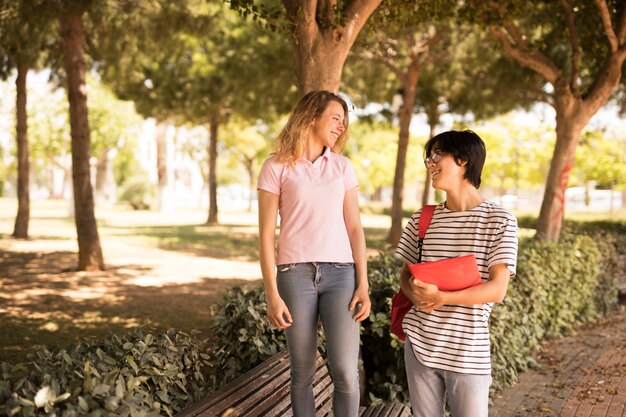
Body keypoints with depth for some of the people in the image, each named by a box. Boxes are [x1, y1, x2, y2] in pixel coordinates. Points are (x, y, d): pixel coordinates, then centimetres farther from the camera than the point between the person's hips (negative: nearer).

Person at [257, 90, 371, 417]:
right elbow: (266, 235, -1)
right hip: (295, 274, -2)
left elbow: (355, 228, 10)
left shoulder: (342, 167, 11)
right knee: (302, 372, 5)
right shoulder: (277, 167, 1)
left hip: (340, 273, 2)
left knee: (346, 373, -7)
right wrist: (272, 294, -7)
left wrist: (363, 284, 1)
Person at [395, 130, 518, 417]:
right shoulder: (421, 220, 8)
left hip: (469, 353, -3)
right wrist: (415, 294, -10)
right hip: (420, 345, 4)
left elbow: (497, 289, -11)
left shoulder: (499, 221, -5)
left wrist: (441, 298, -23)